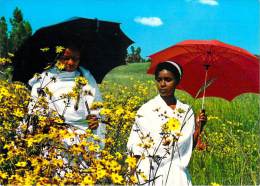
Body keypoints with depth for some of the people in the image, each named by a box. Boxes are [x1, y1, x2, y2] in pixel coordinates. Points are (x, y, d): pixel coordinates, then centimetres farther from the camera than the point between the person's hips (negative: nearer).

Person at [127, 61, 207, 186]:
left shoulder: (186, 111, 5)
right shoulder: (146, 110, -2)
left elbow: (189, 147, 8)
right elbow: (135, 146, -2)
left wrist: (199, 128, -5)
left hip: (178, 175, 2)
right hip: (151, 174, -2)